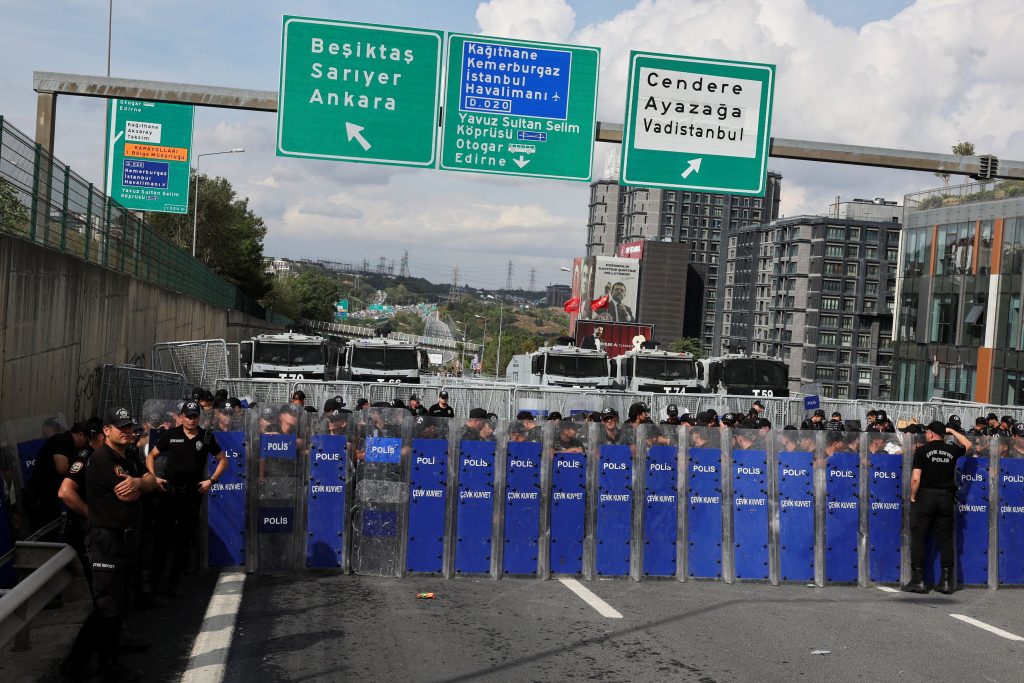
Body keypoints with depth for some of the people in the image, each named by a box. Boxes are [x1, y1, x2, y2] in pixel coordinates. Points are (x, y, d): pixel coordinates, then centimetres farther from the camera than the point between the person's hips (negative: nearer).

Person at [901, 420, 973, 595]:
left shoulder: (922, 450, -4)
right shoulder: (952, 450, 7)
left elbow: (915, 478, -11)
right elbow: (967, 444, 31)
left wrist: (913, 496, 2)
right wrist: (952, 431, 35)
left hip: (925, 497, -3)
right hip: (946, 498, 3)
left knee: (918, 538, 1)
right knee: (945, 540, 7)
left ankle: (918, 580, -2)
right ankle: (946, 582, 6)